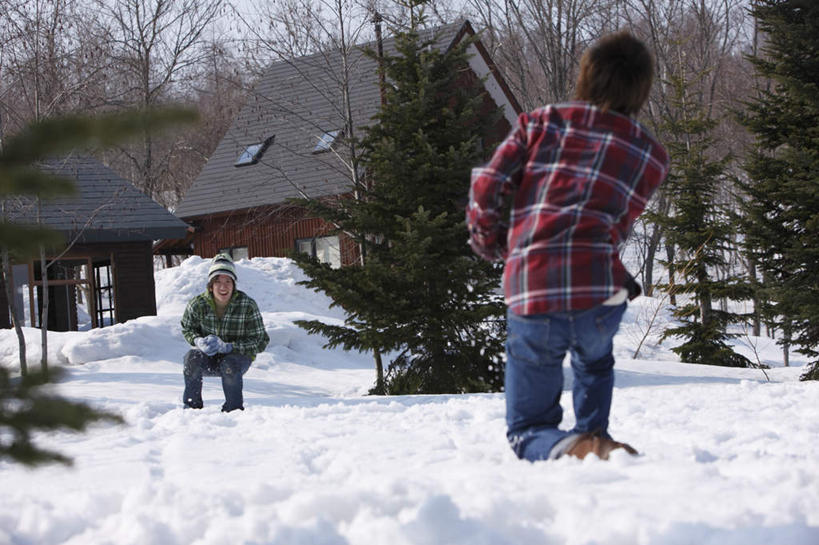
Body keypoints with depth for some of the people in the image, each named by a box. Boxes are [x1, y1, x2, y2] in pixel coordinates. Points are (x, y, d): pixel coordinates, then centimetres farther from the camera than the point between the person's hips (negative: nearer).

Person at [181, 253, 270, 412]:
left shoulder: (248, 305, -17)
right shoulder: (198, 304, -11)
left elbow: (260, 341, -14)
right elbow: (187, 329, 6)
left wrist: (227, 347, -28)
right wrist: (199, 341, -19)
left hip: (239, 356, -2)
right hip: (209, 359, 2)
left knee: (229, 365, -35)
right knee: (192, 357, -29)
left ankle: (234, 410, -13)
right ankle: (191, 406, -13)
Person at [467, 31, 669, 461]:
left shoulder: (540, 122, 13)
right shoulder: (650, 155, 15)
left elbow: (487, 186, 4)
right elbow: (616, 228, 11)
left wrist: (489, 243, 22)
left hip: (529, 298, -1)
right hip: (598, 293, 1)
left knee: (526, 430, 14)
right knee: (594, 360, 40)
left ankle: (573, 449, -17)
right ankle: (593, 435, 19)